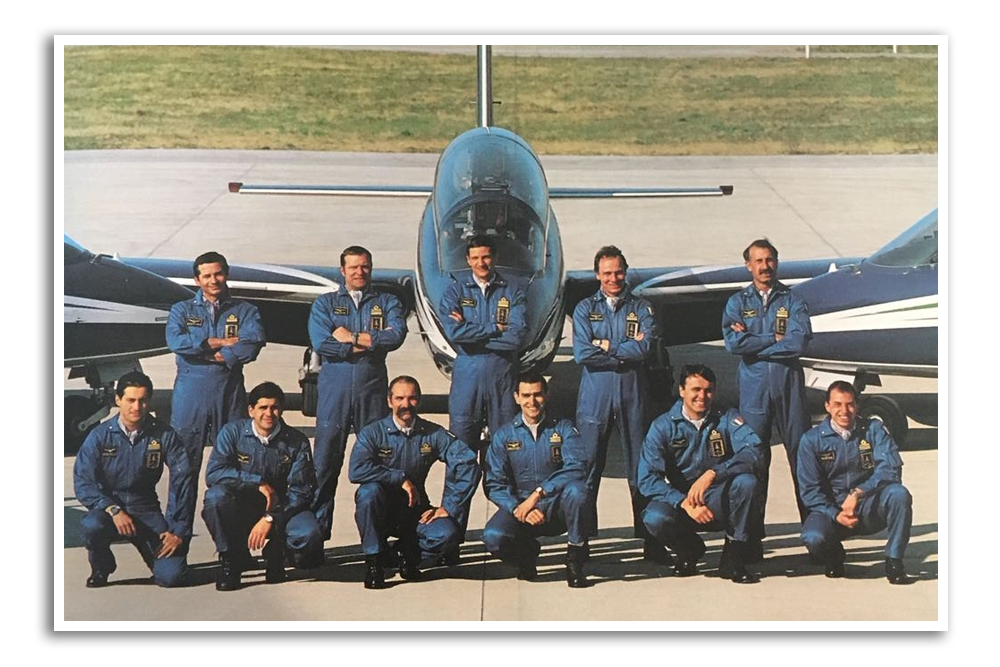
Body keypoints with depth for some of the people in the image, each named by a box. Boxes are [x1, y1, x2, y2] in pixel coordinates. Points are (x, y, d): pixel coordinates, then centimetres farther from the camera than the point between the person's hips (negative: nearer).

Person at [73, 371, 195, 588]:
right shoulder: (100, 436, -8)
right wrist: (114, 510, -26)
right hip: (110, 509, 0)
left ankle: (156, 551, 22)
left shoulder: (163, 435, -7)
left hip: (147, 513, 0)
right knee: (92, 526, -36)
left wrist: (179, 530, -11)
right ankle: (101, 569, 0)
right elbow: (82, 483, -12)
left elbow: (184, 479, -7)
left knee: (171, 576, -18)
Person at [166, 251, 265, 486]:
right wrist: (220, 342, -9)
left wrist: (205, 351, -10)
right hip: (190, 393, 0)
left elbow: (251, 345, -9)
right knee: (185, 460, 0)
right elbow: (175, 341, -8)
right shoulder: (182, 310, 13)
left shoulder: (246, 311, 11)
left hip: (230, 393, 0)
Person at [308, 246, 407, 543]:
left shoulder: (387, 303, 13)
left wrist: (351, 336, -7)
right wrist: (369, 344, -7)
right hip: (334, 387, 0)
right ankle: (316, 527, 2)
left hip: (372, 387, 1)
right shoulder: (325, 303, 12)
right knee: (325, 459, -3)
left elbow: (395, 336, -6)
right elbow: (320, 343, -5)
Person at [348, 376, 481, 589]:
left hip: (415, 512, 1)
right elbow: (356, 471, -26)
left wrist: (449, 507, -16)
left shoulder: (433, 434, -3)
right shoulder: (373, 433, -9)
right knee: (369, 490, -34)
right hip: (381, 513, -1)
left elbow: (468, 464, -10)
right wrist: (401, 478, -23)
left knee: (448, 533, -27)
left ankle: (408, 551, 7)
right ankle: (373, 559, -13)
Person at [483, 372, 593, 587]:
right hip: (519, 506, 1)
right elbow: (494, 484, -2)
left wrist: (538, 493, -24)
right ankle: (527, 552, 7)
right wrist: (519, 509, -21)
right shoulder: (504, 436, 6)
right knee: (493, 536, -30)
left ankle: (575, 561, -13)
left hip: (557, 508, -1)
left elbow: (576, 468, -14)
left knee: (575, 490, -35)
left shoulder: (563, 429, 3)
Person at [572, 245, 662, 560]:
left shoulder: (641, 308, 9)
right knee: (587, 466, 0)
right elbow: (581, 353, -7)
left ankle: (650, 540, 5)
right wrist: (626, 352, -8)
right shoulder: (585, 309, 8)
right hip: (595, 395, 0)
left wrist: (606, 347, -7)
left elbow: (644, 348, -9)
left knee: (640, 467, 1)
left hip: (633, 393, 0)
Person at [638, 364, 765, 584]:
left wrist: (712, 474, -35)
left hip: (719, 504, 0)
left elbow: (754, 451, -22)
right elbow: (647, 478, -13)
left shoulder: (727, 419, -3)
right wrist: (686, 503, -27)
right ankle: (689, 549, 5)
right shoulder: (663, 426, -5)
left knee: (746, 481, -29)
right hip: (679, 502, 0)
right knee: (655, 518, -32)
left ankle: (734, 557, -11)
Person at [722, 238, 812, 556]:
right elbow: (732, 342, -8)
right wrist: (774, 338, -7)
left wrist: (752, 343, -8)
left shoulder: (792, 300, 7)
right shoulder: (738, 302, 9)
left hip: (789, 382, 0)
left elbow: (799, 341, -9)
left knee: (801, 452, -2)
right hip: (754, 386, 0)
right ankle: (752, 535, 5)